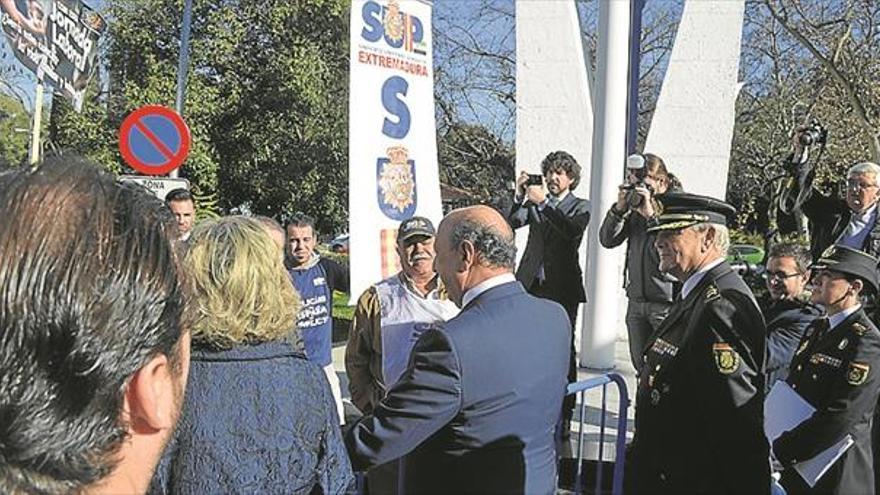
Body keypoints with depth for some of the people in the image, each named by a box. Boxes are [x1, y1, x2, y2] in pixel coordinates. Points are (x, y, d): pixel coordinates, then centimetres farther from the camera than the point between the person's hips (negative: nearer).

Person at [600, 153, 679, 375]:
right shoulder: (634, 210, 7)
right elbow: (607, 240, 4)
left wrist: (650, 215, -24)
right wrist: (619, 208, -9)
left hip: (666, 302, -6)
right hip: (636, 301, 6)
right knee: (641, 367, 15)